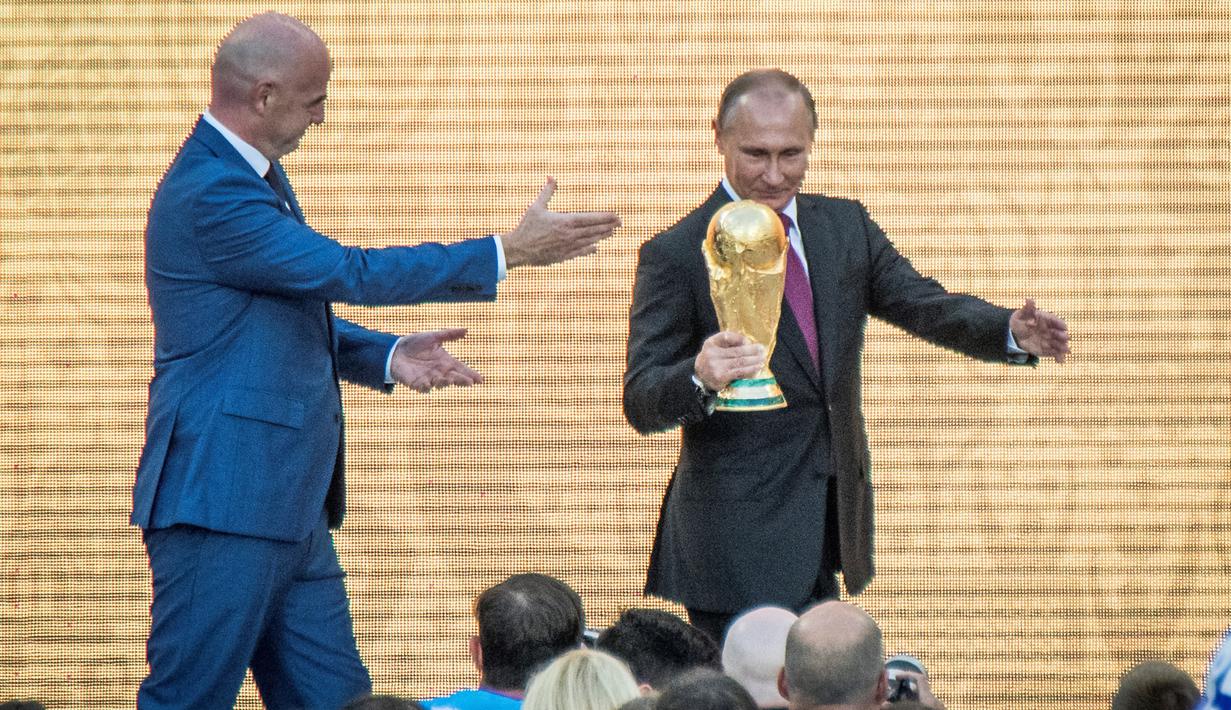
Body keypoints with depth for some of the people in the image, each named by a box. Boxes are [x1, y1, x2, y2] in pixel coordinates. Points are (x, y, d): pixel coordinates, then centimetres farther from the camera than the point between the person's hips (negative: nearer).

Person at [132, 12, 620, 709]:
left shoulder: (256, 176, 14)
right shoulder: (209, 193, -18)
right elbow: (352, 272, -19)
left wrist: (387, 356, 7)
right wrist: (510, 250, -13)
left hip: (291, 506, 10)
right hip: (223, 504, -10)